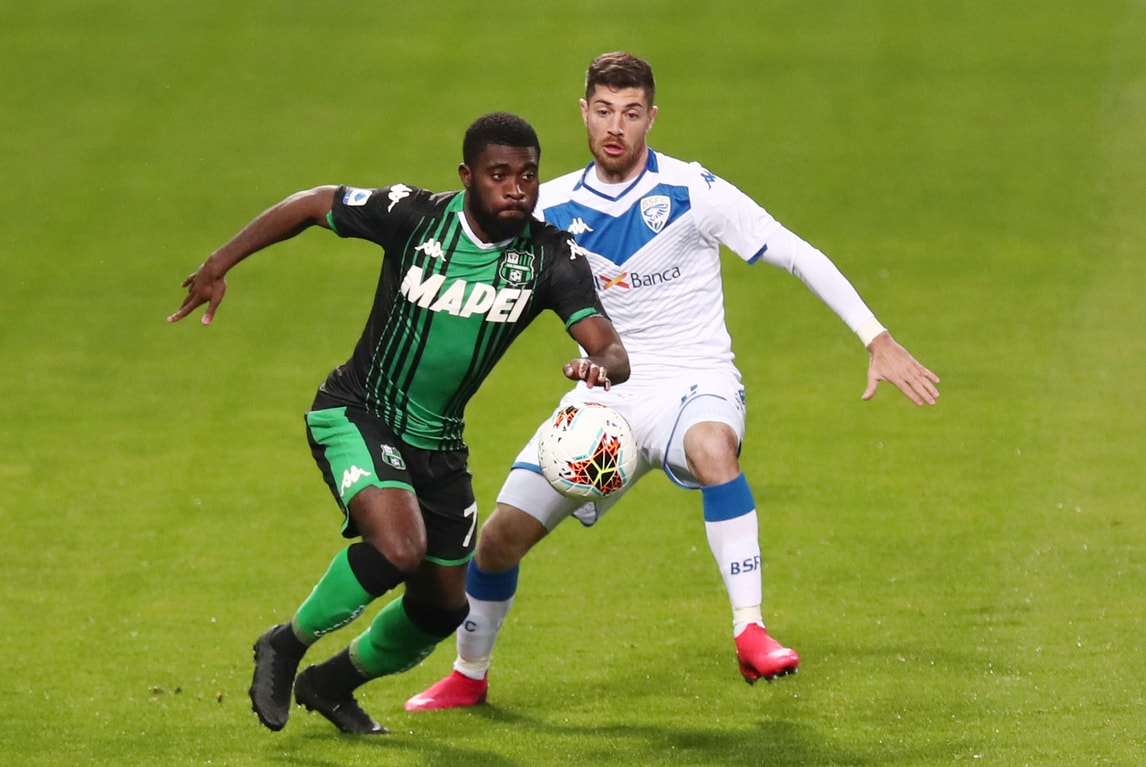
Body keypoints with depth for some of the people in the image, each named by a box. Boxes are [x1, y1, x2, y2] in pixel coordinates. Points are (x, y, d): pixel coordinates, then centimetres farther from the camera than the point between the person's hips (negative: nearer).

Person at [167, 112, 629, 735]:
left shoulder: (552, 257, -13)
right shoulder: (415, 215, -19)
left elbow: (613, 351, -21)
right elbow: (314, 204, -4)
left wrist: (599, 367, -46)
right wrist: (217, 266, -4)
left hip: (437, 443, 5)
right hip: (355, 415, -5)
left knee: (443, 605, 13)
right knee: (398, 548, -30)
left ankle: (331, 684, 41)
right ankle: (285, 647, -4)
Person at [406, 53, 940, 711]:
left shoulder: (691, 193, -11)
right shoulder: (553, 208, 1)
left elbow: (798, 255, -9)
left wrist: (877, 339, -14)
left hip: (692, 384, -4)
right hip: (603, 393, 4)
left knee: (712, 447, -41)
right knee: (502, 534, -3)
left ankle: (751, 633, -39)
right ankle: (469, 676, 22)